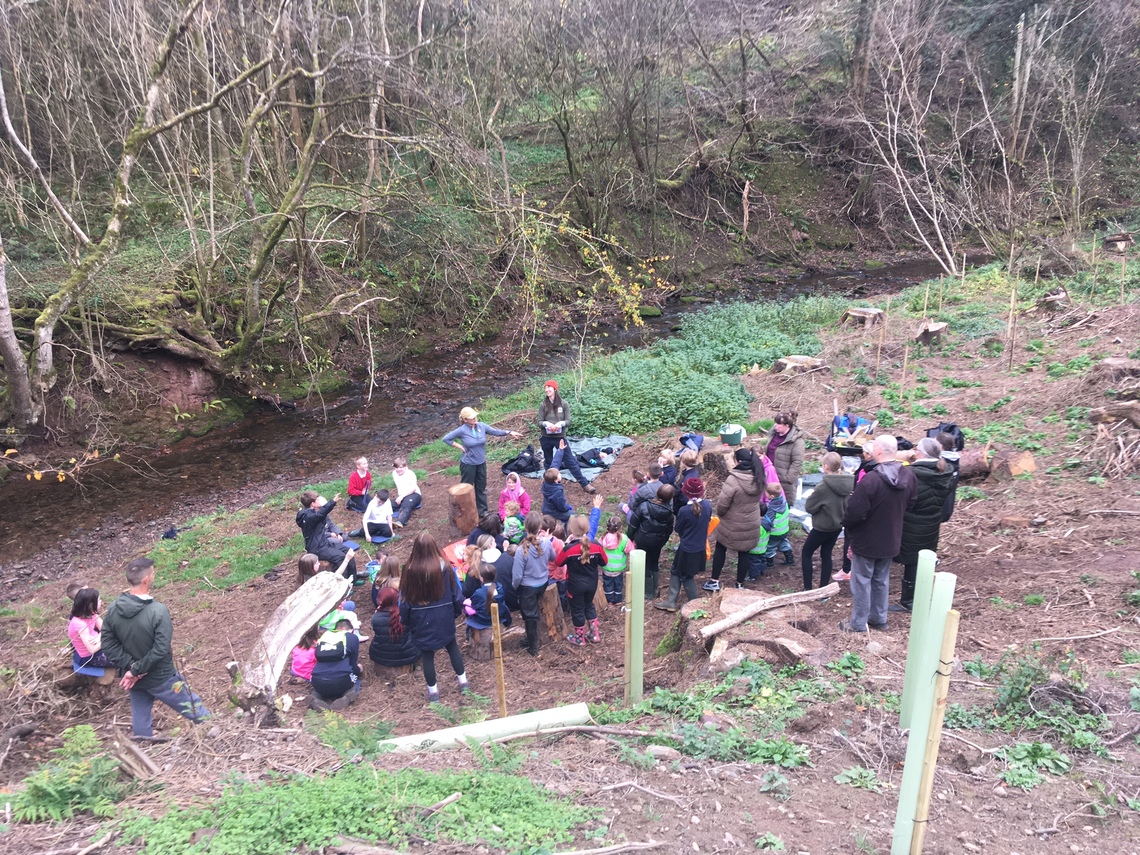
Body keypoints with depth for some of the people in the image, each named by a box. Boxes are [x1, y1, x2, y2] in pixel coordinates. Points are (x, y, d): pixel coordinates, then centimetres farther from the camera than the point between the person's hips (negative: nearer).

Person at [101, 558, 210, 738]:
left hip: (133, 679, 6)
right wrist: (136, 671, -16)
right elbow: (160, 650, -28)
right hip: (161, 679, -6)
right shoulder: (158, 611, -28)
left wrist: (131, 666, -8)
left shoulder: (114, 609, -9)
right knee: (195, 710, 14)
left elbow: (108, 643, -3)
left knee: (140, 724, 21)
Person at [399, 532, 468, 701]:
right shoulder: (445, 567, -13)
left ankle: (433, 691, 22)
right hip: (444, 618, 2)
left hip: (421, 621, -2)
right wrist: (456, 612, 14)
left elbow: (404, 599, -7)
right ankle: (463, 682, 28)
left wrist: (404, 620, 9)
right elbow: (456, 593, -3)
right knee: (452, 647, 22)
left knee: (426, 654, 13)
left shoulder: (411, 571, -16)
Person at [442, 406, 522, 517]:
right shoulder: (462, 430, -18)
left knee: (481, 488, 17)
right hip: (468, 464, -5)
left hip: (481, 463, 5)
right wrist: (459, 446, -14)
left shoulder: (481, 426, -6)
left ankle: (482, 511, 31)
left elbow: (495, 432, -6)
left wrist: (510, 432, -18)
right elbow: (446, 438, -12)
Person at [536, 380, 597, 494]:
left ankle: (585, 484, 5)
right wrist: (546, 423, -25)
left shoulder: (563, 404, -5)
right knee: (549, 463, 15)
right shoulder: (543, 405, -3)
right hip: (546, 438, 1)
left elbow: (568, 421, -5)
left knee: (571, 461, -1)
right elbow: (539, 422, -3)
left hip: (560, 437, -1)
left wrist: (560, 423, -25)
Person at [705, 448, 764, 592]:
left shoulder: (733, 480, -26)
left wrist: (720, 513, -2)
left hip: (732, 525, -4)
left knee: (720, 549, 16)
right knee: (744, 553, 16)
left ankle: (714, 581, 23)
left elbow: (722, 503, -22)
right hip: (751, 524, 4)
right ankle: (740, 584, 26)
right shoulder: (758, 479, -6)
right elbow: (757, 499, 8)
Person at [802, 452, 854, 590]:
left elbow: (809, 507, -18)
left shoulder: (824, 486, -26)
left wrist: (811, 497, 0)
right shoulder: (847, 484, -4)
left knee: (806, 553, 10)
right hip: (837, 525, 7)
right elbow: (847, 504, 10)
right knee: (826, 555, 17)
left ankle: (807, 588, 11)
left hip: (822, 527, -7)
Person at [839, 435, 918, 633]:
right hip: (891, 540, 7)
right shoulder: (908, 476, -6)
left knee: (861, 581, 7)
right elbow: (910, 504, 9)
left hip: (867, 541, -7)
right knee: (881, 580, 21)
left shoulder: (871, 480, -29)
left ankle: (858, 624, 17)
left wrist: (845, 523, -5)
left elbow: (854, 513, -26)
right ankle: (879, 618, 33)